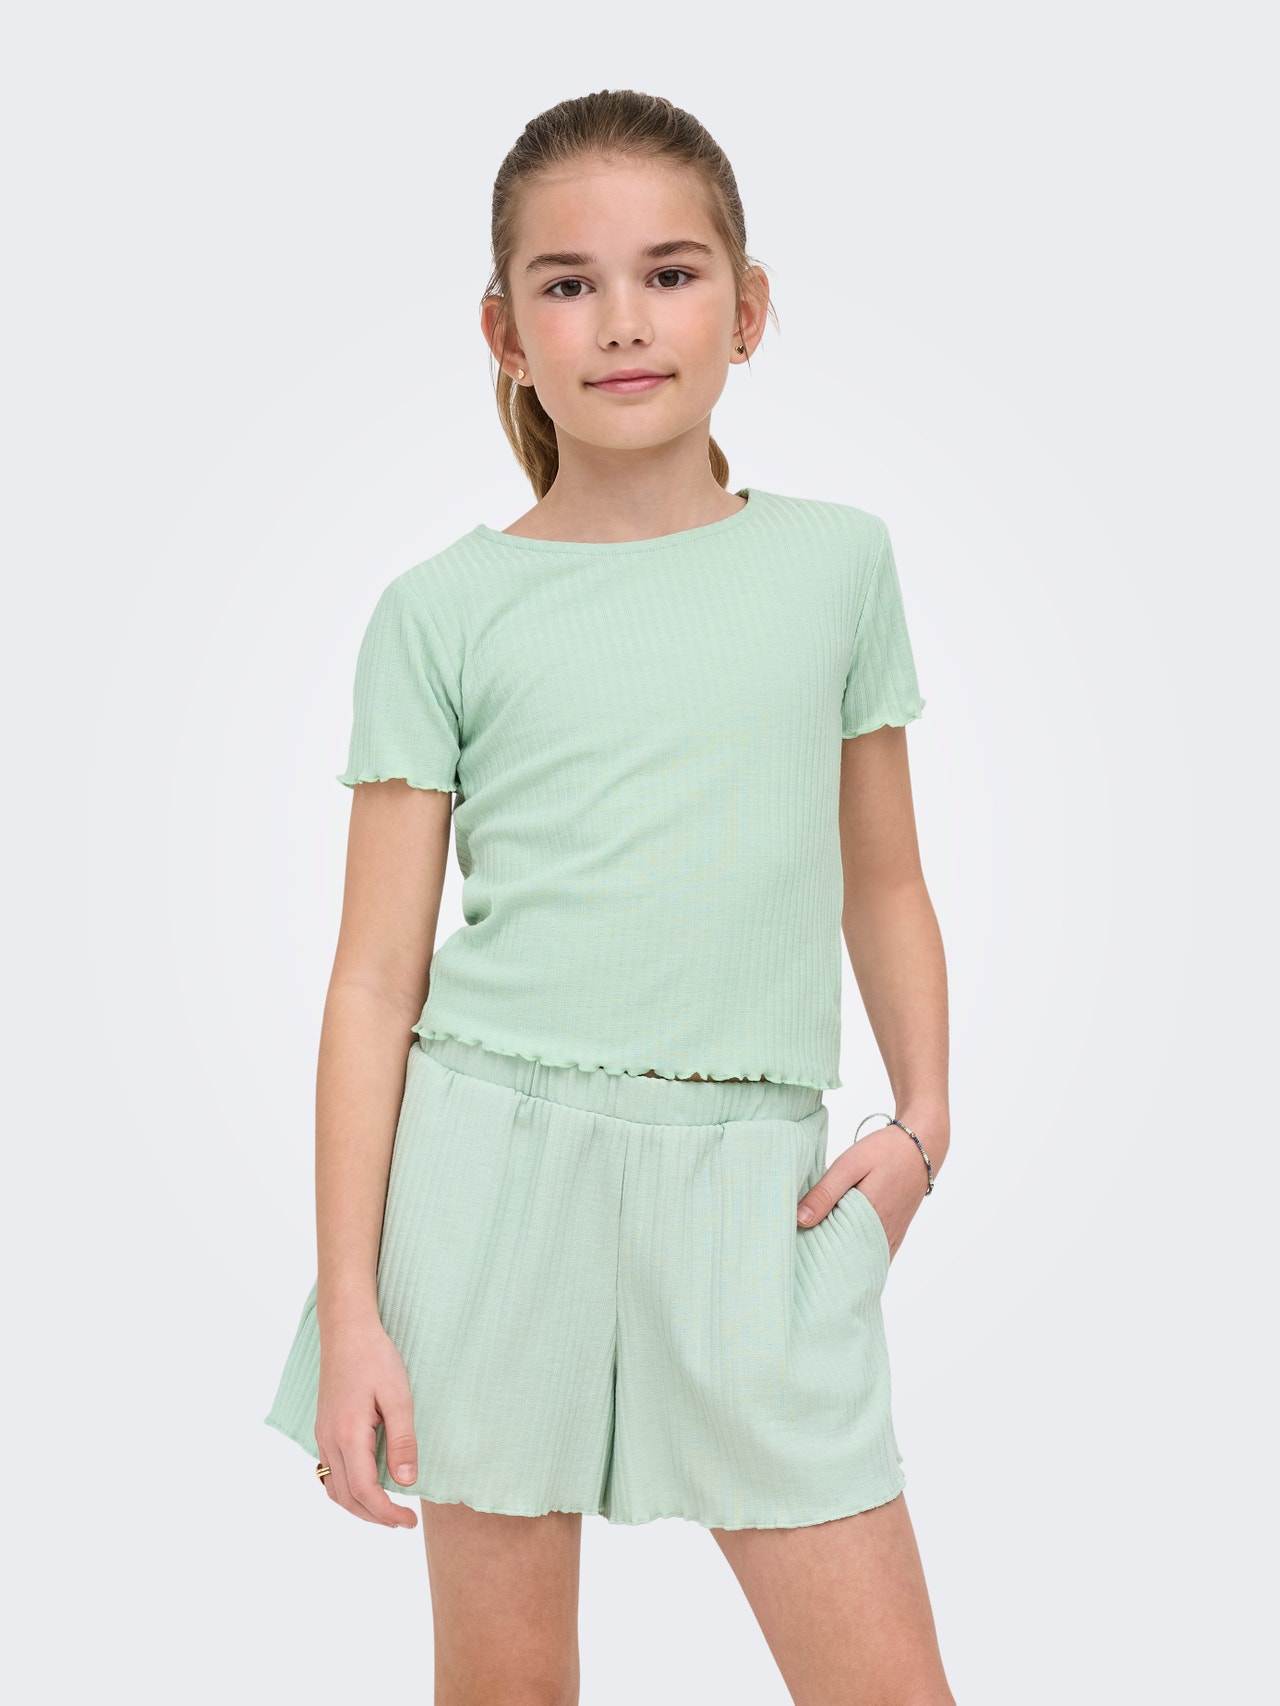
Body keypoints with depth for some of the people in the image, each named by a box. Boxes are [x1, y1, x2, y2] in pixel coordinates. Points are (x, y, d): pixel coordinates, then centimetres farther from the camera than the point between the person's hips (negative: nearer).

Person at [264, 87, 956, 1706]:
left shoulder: (837, 560, 7)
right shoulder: (443, 612, 1)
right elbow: (376, 978, 0)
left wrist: (921, 1117, 4)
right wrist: (348, 1311, -3)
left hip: (751, 1185, 2)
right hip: (495, 1158, -1)